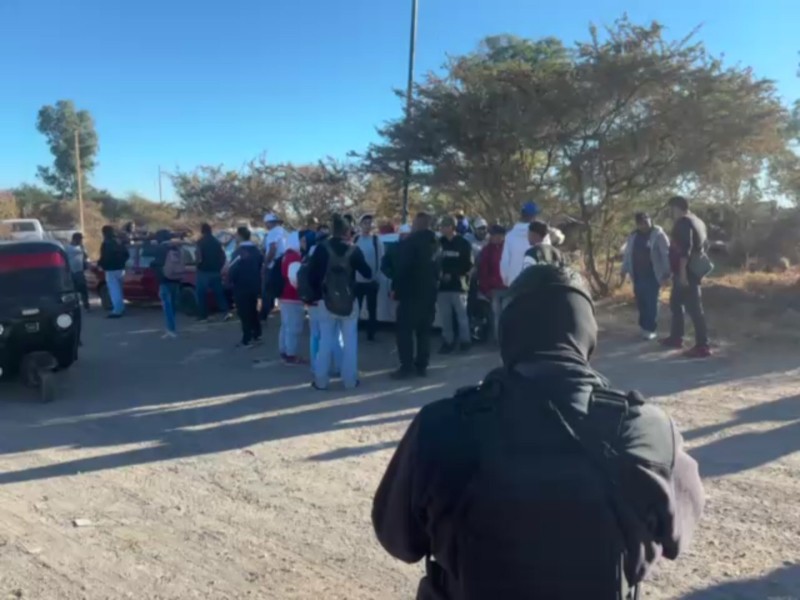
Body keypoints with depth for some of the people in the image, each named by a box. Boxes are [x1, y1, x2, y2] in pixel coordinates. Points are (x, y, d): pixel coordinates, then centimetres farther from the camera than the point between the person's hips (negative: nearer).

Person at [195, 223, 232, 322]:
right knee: (219, 292, 9)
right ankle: (226, 311, -5)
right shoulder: (217, 242, 10)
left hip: (204, 272, -5)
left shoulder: (200, 242, -8)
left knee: (202, 294, 5)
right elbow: (223, 257, 8)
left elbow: (199, 258, -16)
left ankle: (203, 315, 9)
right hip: (216, 271, 5)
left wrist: (199, 264, 3)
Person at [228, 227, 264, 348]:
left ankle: (247, 340, -1)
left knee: (244, 314, -2)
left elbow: (232, 270, -20)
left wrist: (231, 281, -4)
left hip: (242, 287, -7)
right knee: (253, 311, 17)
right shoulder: (256, 250, 8)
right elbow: (261, 266, 15)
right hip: (254, 286, 8)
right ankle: (257, 336, 22)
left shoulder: (239, 252, -17)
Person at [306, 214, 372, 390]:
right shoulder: (353, 250, -5)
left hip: (327, 301, 1)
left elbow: (312, 274, -7)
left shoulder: (322, 248, -4)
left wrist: (317, 294, 5)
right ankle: (350, 380, 10)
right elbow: (367, 273, 0)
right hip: (349, 301, 0)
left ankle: (321, 381, 8)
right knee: (350, 341, 8)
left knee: (325, 341, 7)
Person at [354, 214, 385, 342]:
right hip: (357, 280, 1)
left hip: (372, 280, -1)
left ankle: (371, 334, 17)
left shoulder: (377, 241, -2)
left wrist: (377, 276, -9)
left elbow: (381, 260, -2)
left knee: (372, 309, 8)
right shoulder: (355, 240, 2)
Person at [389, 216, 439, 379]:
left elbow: (401, 266, -16)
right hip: (429, 291, 7)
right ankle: (421, 366, 13)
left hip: (411, 291, -7)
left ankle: (407, 367, -6)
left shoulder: (410, 242, -12)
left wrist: (395, 287, -9)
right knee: (424, 330, 12)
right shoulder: (435, 243, 12)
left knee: (404, 329, -2)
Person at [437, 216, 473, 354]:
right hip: (442, 285, 3)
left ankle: (465, 341, 11)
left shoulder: (463, 244, -1)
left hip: (458, 285, -3)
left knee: (462, 315, 1)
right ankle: (448, 341, 15)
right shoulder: (439, 243, 7)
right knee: (445, 316, 6)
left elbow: (468, 266, -2)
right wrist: (439, 275, -7)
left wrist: (452, 274, -9)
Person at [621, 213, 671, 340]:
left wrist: (666, 273, -13)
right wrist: (624, 271, 16)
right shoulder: (633, 237, 11)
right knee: (641, 302, 8)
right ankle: (644, 326, 22)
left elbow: (666, 254, -8)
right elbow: (627, 254, 18)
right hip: (638, 275, 5)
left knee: (651, 302, -4)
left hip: (653, 275, -5)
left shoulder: (658, 235, -5)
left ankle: (650, 329, 3)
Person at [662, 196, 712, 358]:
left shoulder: (683, 223, -14)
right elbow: (704, 244, 21)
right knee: (676, 303, 20)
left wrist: (682, 272, -26)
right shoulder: (697, 221, 16)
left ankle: (702, 346, -9)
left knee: (694, 308, -9)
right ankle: (676, 338, 29)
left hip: (687, 271, -10)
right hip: (693, 269, 10)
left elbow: (685, 249, -23)